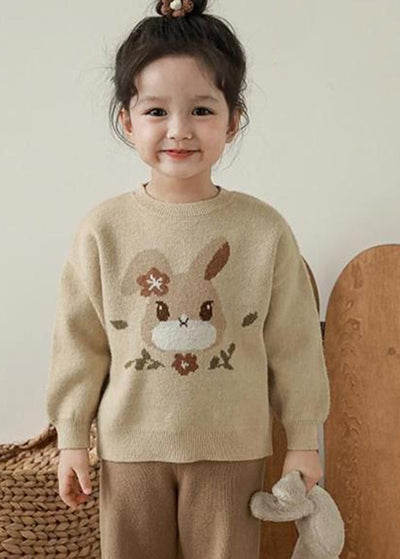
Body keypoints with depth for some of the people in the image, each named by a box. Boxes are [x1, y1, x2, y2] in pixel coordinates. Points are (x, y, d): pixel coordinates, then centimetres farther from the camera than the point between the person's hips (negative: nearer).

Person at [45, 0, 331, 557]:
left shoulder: (264, 229, -8)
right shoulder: (104, 228, -7)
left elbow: (294, 342, -1)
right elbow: (80, 339, 0)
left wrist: (303, 438, 2)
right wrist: (72, 437, 3)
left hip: (232, 448, 0)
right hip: (132, 446, 1)